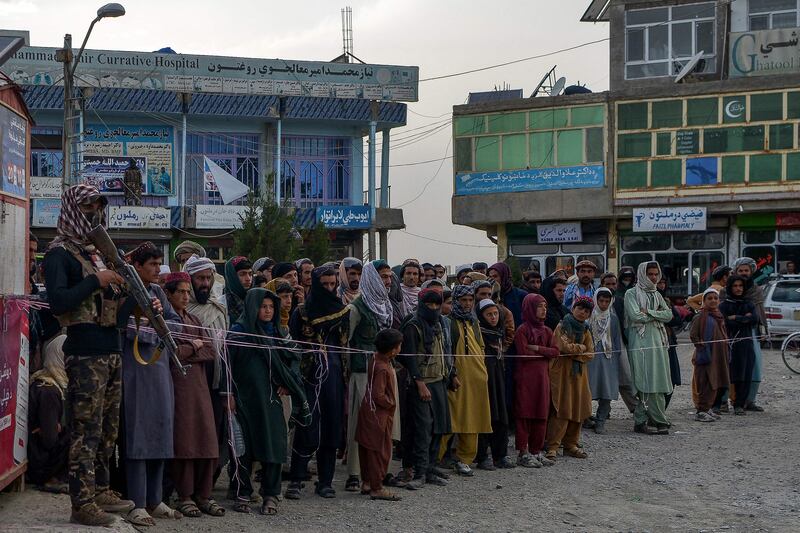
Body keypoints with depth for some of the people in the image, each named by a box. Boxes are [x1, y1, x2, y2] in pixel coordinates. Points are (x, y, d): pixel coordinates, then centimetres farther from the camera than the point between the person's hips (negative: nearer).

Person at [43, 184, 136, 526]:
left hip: (111, 350, 9)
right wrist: (96, 281, -18)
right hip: (85, 353, -9)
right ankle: (82, 504, -2)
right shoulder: (59, 253, -7)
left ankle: (101, 491, 24)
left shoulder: (97, 252, 19)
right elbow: (58, 302, -20)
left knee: (108, 429, 14)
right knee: (86, 430, -6)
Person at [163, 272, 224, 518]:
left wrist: (186, 351, -6)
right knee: (182, 440, -6)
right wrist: (194, 346, -2)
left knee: (206, 440, 1)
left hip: (199, 386, 6)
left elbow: (211, 353, 8)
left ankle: (203, 495, 7)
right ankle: (184, 496, 1)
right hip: (176, 385, -6)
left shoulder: (194, 320, 18)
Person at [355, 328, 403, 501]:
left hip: (369, 409, 10)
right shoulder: (383, 369, -25)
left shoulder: (376, 359, 3)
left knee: (367, 448, 15)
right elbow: (379, 395, -26)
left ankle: (367, 482, 25)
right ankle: (377, 488, 3)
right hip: (378, 414, -10)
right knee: (380, 450, -2)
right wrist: (391, 404, -11)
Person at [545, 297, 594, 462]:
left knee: (578, 410, 6)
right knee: (560, 411, -12)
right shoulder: (562, 326, -4)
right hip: (562, 373, -6)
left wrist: (573, 353, -8)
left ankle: (571, 445, 16)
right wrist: (581, 348, -3)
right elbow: (564, 346, -18)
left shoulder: (585, 330, 14)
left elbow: (590, 354, 5)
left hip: (579, 374, 6)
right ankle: (552, 447, -11)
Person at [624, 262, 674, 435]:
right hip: (640, 342, -6)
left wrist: (648, 312, -8)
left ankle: (640, 422, 6)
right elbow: (635, 315, -12)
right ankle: (661, 422, -6)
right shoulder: (631, 294, 1)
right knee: (649, 383, -10)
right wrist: (657, 315, -1)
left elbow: (669, 315, 6)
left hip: (658, 341, 6)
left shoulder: (656, 294, 19)